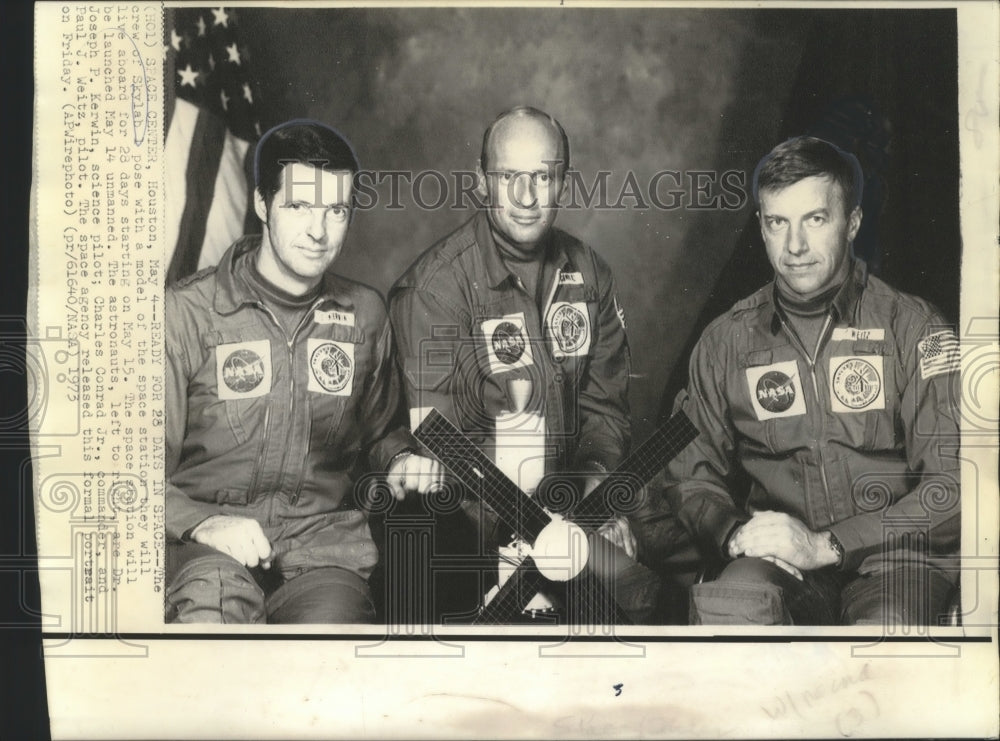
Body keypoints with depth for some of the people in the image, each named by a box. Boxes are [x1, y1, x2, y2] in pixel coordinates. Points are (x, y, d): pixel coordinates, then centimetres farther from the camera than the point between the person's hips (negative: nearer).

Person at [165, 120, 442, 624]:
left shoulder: (364, 313, 12)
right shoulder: (187, 312, -1)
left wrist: (400, 461, 6)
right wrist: (201, 522, -19)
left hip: (324, 538, 3)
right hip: (208, 545, -3)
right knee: (215, 599, -37)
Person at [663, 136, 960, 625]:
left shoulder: (913, 328, 2)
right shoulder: (725, 342, 10)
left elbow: (953, 485, -5)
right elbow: (691, 473, 14)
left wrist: (826, 545, -15)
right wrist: (732, 531, -9)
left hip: (894, 553, -1)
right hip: (775, 557, 2)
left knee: (884, 623, -36)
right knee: (728, 606, -33)